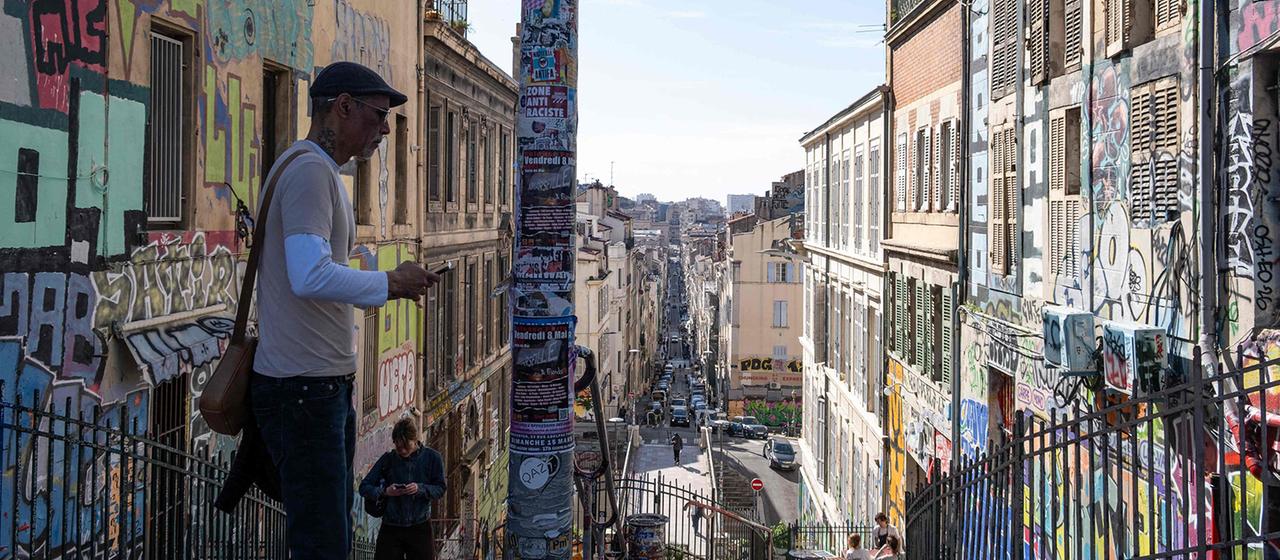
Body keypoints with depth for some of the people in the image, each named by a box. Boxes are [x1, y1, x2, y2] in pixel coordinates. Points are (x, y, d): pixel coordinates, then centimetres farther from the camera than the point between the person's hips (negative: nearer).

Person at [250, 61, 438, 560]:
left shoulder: (321, 172, 19)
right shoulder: (309, 170, -15)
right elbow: (311, 277, -29)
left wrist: (394, 285, 11)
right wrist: (390, 283, -15)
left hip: (328, 383, 11)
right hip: (301, 387, -11)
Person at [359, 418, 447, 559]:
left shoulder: (431, 457, 0)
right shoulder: (388, 459, 2)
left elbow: (440, 489, 0)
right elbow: (364, 488, 2)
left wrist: (420, 488, -19)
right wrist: (385, 492, -17)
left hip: (420, 527, 0)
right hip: (390, 527, 1)